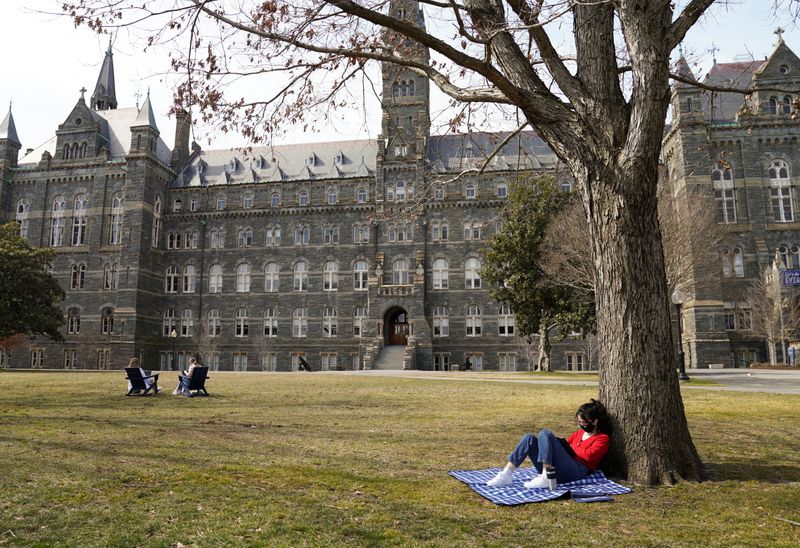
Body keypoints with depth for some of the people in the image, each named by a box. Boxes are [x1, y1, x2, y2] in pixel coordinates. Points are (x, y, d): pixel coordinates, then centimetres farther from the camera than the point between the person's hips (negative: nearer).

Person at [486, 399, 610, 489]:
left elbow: (588, 455, -9)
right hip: (551, 469, 7)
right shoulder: (578, 433, 30)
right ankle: (506, 475, -24)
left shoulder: (602, 439, 9)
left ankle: (545, 478, -35)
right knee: (529, 438, -13)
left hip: (575, 472, -7)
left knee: (545, 434, -23)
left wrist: (569, 447, -2)